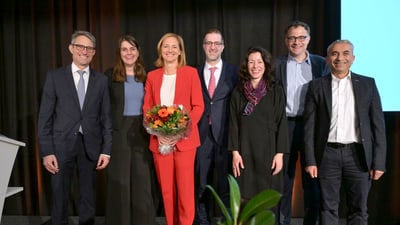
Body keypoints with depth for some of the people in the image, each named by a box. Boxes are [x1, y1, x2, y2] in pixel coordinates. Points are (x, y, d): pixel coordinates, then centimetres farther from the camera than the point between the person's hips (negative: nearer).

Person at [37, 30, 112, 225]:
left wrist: (106, 150, -1)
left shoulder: (101, 80, 5)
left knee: (88, 196, 12)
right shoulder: (55, 76, 1)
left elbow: (106, 117, 4)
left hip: (90, 145, 1)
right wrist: (46, 151, -8)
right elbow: (45, 116, -2)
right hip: (62, 144, -1)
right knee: (59, 196, 7)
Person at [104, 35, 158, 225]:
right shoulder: (110, 75, -2)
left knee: (143, 181, 7)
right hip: (119, 133, -2)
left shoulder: (145, 76, 7)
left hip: (142, 133, 3)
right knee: (120, 182, 6)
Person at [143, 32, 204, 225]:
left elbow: (198, 106, -3)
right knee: (166, 189, 8)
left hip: (184, 139, -2)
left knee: (185, 188, 0)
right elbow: (147, 108, 8)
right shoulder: (152, 76, 10)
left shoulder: (191, 73, 1)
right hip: (160, 140, 3)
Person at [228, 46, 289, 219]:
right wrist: (235, 152, -4)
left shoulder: (276, 91, 1)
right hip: (245, 152, 1)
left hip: (268, 151, -1)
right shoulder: (238, 92, 5)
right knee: (245, 199, 3)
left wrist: (280, 153, -7)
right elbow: (234, 124, 4)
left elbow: (282, 124, -1)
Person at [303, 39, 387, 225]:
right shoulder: (317, 86, 5)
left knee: (358, 210, 8)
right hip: (328, 154, 0)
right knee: (328, 209, 7)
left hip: (358, 154, 1)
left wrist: (379, 161, -1)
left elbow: (378, 125, 4)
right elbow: (309, 126, 2)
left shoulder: (367, 84, 7)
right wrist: (310, 160, -4)